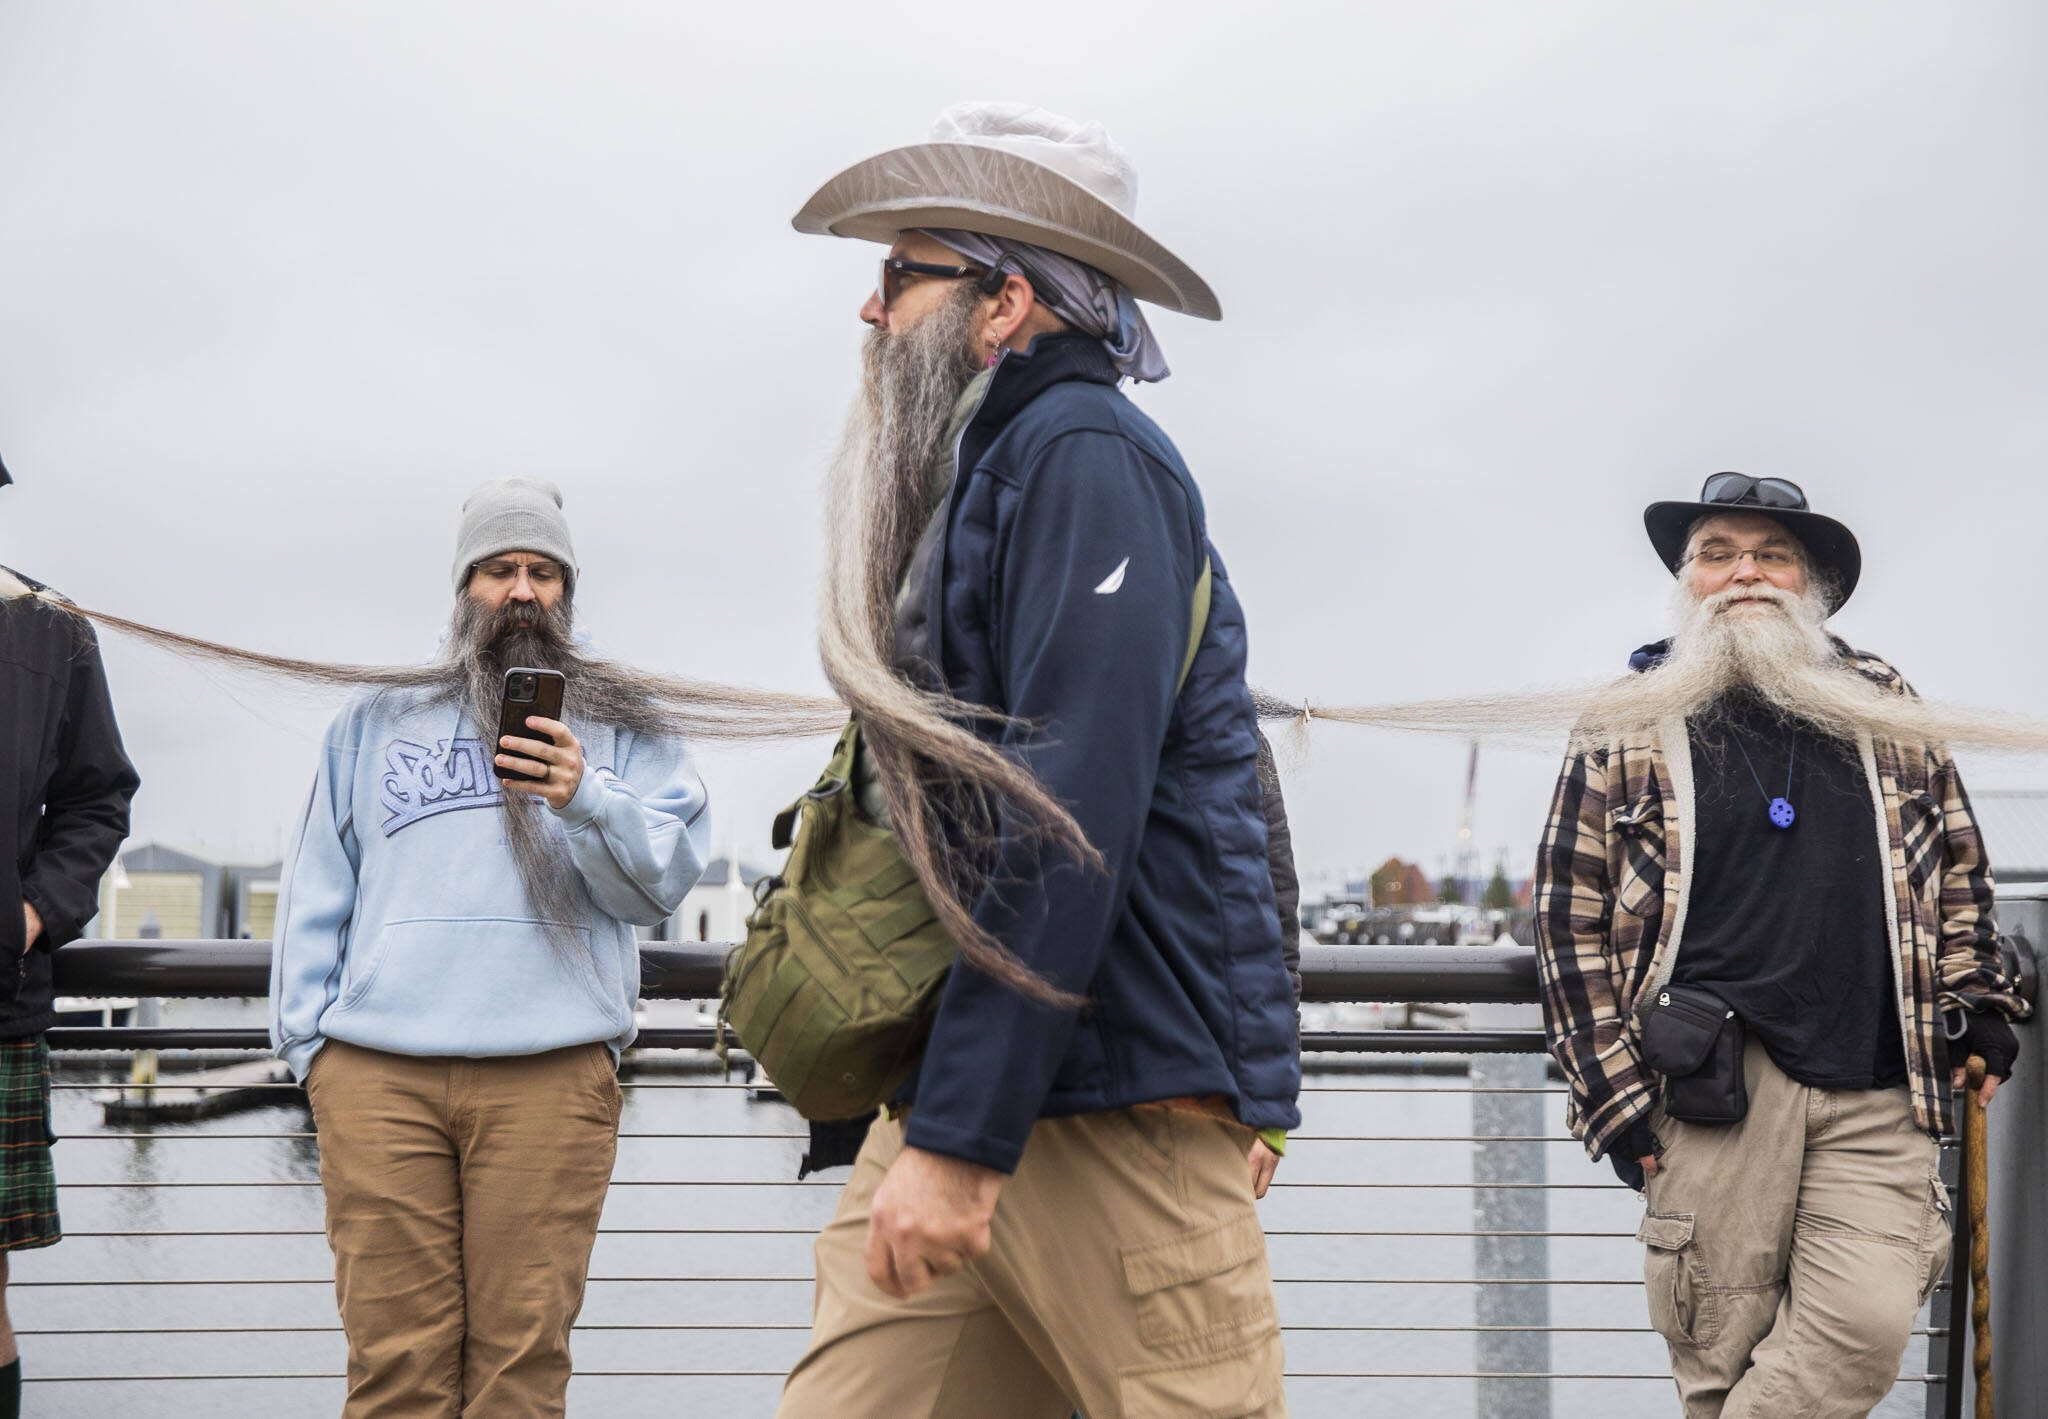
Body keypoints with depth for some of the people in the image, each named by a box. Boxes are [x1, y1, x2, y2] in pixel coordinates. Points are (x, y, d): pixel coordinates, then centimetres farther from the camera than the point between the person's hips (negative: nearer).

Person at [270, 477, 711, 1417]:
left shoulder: (619, 731, 17)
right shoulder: (374, 724, 23)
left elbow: (663, 879, 5)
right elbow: (317, 891, 20)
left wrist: (588, 801, -13)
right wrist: (307, 1037, 9)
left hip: (548, 1072, -1)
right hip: (376, 1071, 1)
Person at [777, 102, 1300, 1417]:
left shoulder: (1086, 456, -8)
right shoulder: (975, 479, 20)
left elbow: (1071, 822, -18)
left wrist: (960, 1135, -20)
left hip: (1117, 1107, -8)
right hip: (954, 1106, 8)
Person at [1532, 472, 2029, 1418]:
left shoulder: (1887, 713, 16)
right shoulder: (1626, 732, 7)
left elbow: (1957, 867, 25)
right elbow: (1569, 917, 5)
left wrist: (1978, 1007, 12)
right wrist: (1614, 1096, -1)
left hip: (1875, 1098, 2)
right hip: (1714, 1087, -2)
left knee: (1866, 1327, -14)